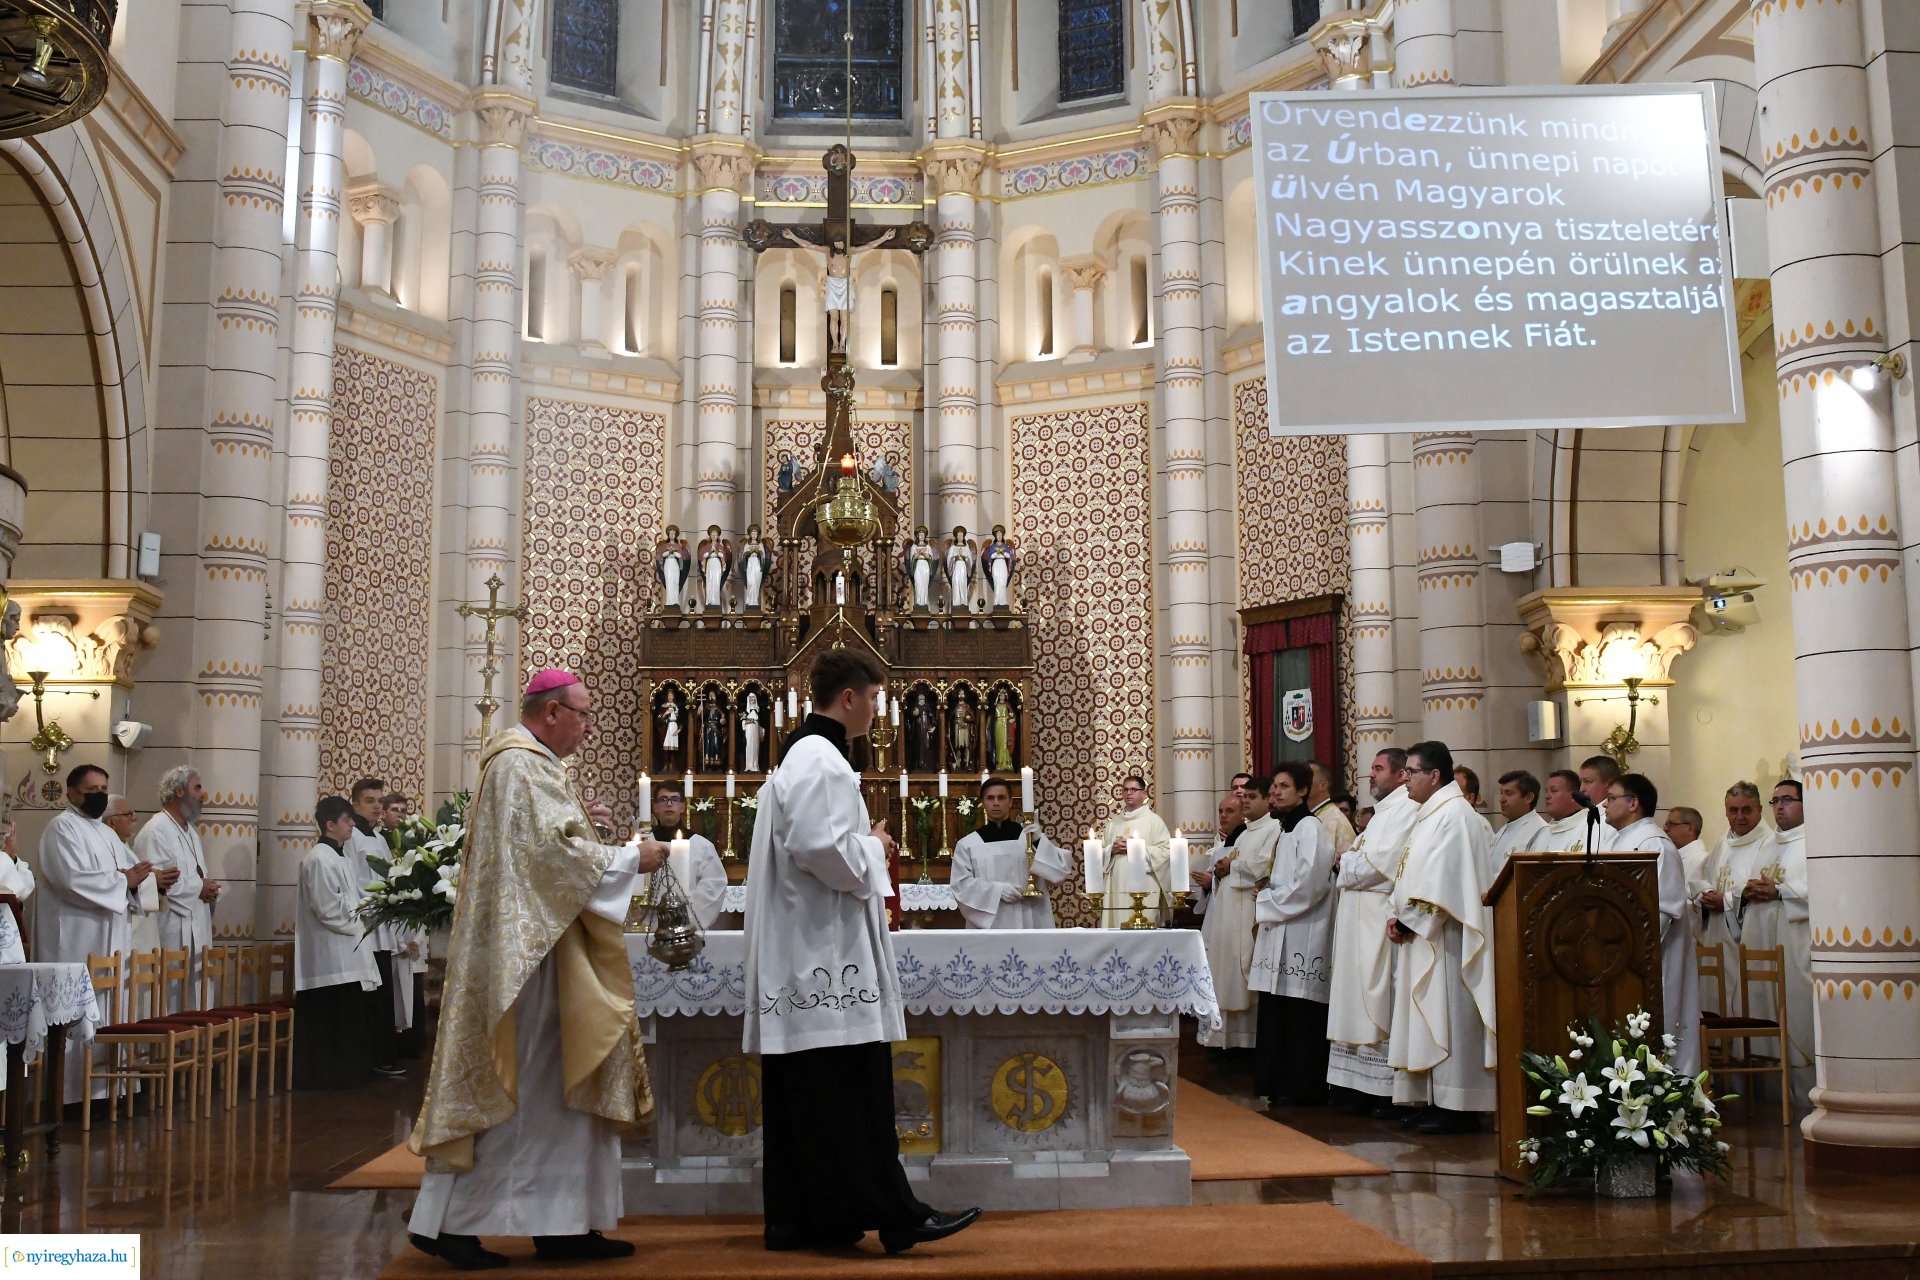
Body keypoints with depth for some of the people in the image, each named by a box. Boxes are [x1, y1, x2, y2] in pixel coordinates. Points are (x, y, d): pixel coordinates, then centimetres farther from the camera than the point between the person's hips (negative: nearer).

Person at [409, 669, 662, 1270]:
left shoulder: (525, 762, 18)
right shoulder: (523, 765, -14)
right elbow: (555, 854, -21)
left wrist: (579, 824, 11)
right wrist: (632, 857, -11)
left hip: (526, 946, 11)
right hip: (529, 951, -11)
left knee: (552, 1087, 9)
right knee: (515, 1085, -4)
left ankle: (563, 1224, 12)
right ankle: (449, 1220, 4)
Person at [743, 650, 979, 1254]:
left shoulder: (805, 755, 19)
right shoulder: (820, 761, -14)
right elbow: (823, 849, -25)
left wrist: (864, 846, 16)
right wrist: (874, 847, -8)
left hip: (805, 957, 11)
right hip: (828, 954, -11)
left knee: (803, 1099, 10)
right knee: (852, 1093, -8)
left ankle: (798, 1217, 14)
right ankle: (891, 1215, -6)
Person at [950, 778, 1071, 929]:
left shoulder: (1031, 836, 7)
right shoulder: (967, 844, 5)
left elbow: (1062, 869, 0)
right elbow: (961, 885, -2)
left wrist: (1038, 842, -13)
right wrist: (997, 890, -15)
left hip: (1030, 922, 1)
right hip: (988, 924, 0)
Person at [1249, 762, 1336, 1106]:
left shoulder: (1310, 829, -10)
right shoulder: (1282, 829, 18)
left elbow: (1308, 885, -19)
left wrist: (1267, 903, -9)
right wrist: (1268, 893, 8)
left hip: (1302, 934, -9)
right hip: (1280, 934, 9)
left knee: (1299, 1013, -5)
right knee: (1277, 1012, 10)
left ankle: (1301, 1088, 1)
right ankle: (1281, 1084, 16)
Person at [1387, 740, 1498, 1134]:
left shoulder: (1454, 814, -14)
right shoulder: (1430, 815, 18)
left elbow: (1442, 880, -21)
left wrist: (1408, 920, -15)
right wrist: (1400, 918, 5)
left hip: (1444, 937, -10)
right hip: (1422, 936, 10)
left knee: (1448, 1018, -6)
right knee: (1430, 1020, 11)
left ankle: (1455, 1109, -2)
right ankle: (1438, 1102, 15)